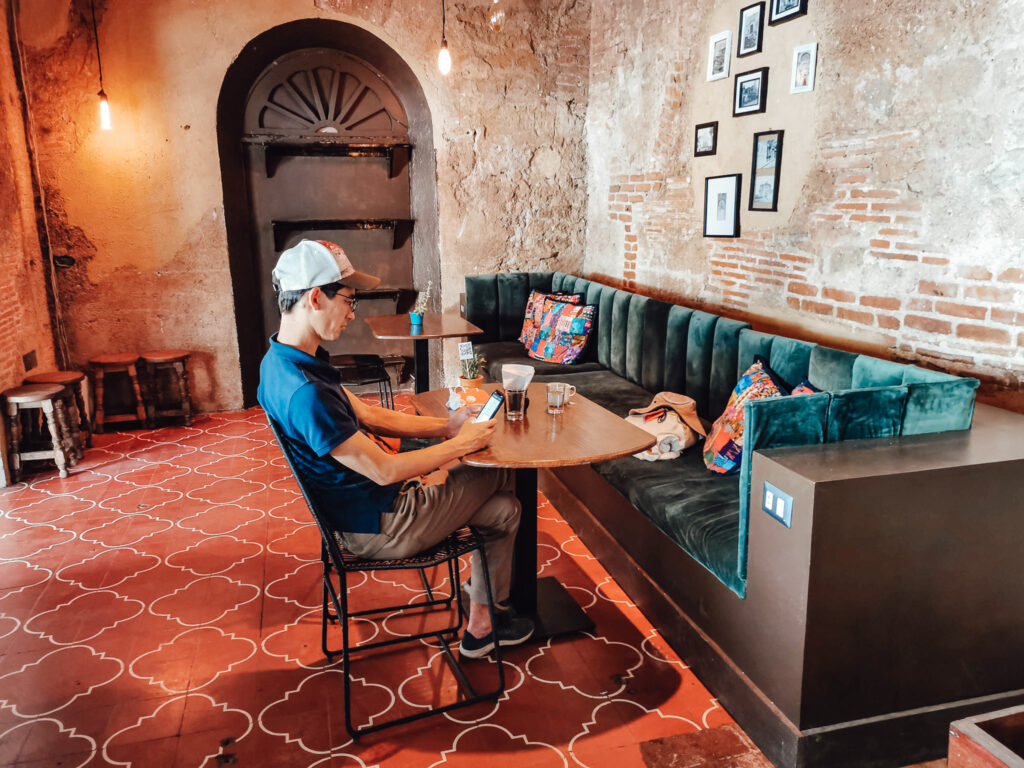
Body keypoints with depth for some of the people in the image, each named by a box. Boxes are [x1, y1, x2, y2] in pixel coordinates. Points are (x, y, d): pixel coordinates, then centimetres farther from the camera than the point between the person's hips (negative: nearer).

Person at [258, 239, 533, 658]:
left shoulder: (280, 360, 0)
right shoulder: (305, 393, -33)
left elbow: (369, 416, 7)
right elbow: (384, 471, -27)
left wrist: (445, 425, 2)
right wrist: (460, 444, -14)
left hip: (357, 503, 9)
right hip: (377, 527, -9)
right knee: (506, 509, 7)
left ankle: (482, 582, 35)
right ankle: (483, 624, 25)